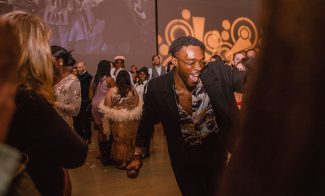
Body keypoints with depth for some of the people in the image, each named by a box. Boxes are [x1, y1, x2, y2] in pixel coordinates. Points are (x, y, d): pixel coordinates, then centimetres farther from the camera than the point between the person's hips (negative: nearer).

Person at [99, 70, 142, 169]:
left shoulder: (111, 91, -12)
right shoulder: (133, 91, -7)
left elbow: (107, 108, -10)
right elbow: (137, 106, 2)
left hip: (117, 121, -1)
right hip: (131, 121, 2)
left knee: (120, 141, 13)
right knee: (130, 140, 18)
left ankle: (121, 161, 24)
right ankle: (129, 159, 32)